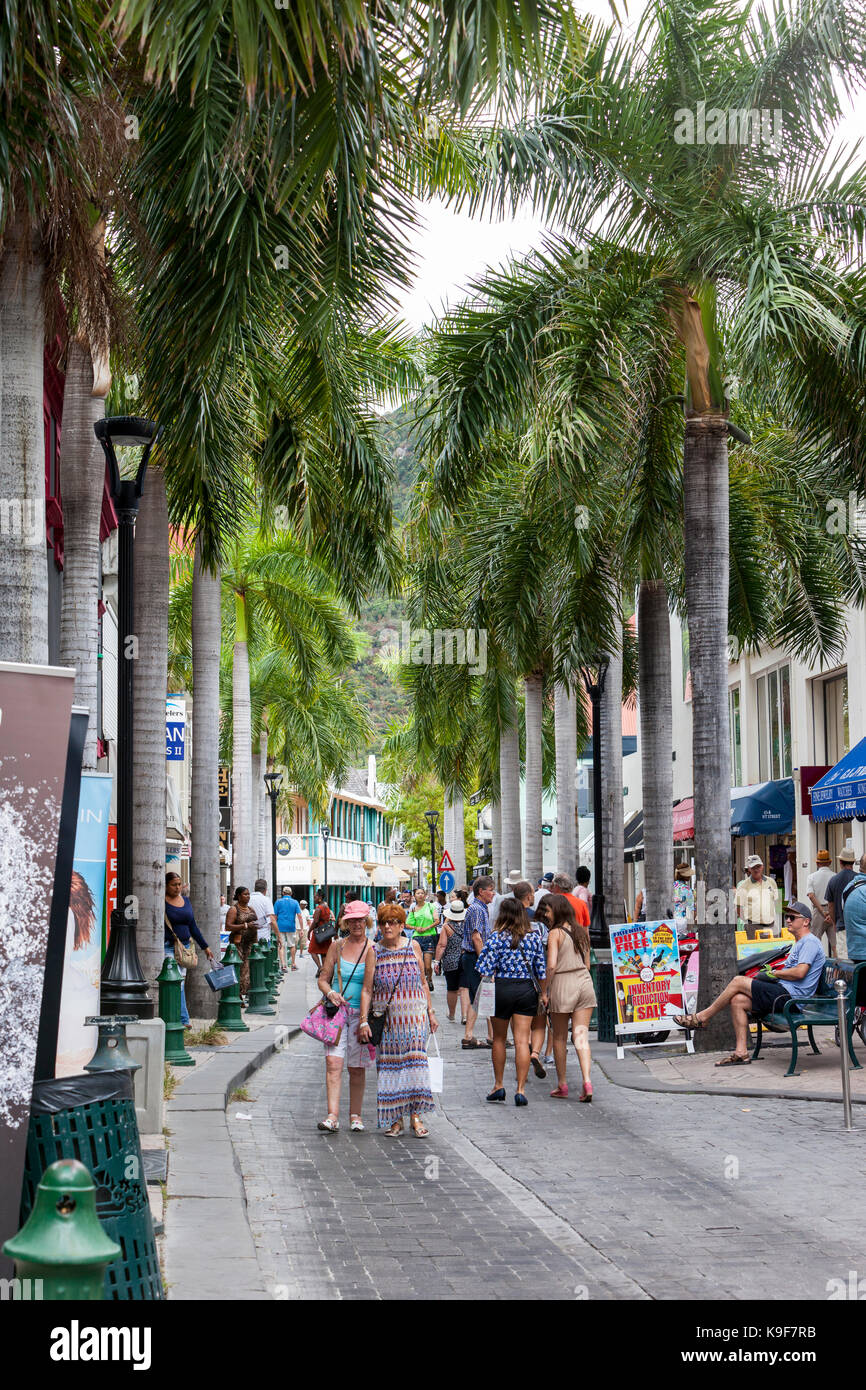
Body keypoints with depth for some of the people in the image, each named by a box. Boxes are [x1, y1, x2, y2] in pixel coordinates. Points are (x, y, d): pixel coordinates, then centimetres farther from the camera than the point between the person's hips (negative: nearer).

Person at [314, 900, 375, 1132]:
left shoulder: (373, 949, 1)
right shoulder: (337, 946, 8)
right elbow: (323, 978, 14)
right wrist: (330, 993, -8)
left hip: (361, 1014, -1)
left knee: (357, 1067, 4)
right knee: (333, 1062, -12)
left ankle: (355, 1115, 15)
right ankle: (332, 1115, -17)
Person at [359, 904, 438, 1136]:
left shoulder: (413, 947, 5)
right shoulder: (374, 952, 1)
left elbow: (423, 982, 13)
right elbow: (367, 989, 0)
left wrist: (431, 1012, 10)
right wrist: (364, 1021, -7)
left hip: (415, 1015, 0)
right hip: (386, 1017, 0)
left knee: (415, 1061, -9)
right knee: (389, 1064, 1)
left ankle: (415, 1115, -6)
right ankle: (396, 1119, 7)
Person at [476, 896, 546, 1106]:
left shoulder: (496, 937, -7)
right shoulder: (534, 937, 2)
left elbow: (485, 969, -9)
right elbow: (541, 970, 6)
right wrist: (542, 994, 17)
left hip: (502, 988, -2)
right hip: (527, 990, 2)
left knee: (499, 1039, 14)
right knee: (522, 1040, 1)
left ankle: (498, 1086, 21)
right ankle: (521, 1089, -3)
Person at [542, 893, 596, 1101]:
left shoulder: (555, 933, -8)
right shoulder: (582, 931, 10)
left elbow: (551, 965, -16)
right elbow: (587, 963, 13)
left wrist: (544, 990, -10)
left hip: (563, 983, -5)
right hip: (585, 982, 5)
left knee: (559, 1037, 9)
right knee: (581, 1035, 2)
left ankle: (562, 1085, 15)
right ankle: (587, 1080, -14)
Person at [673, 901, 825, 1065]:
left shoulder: (810, 941, -7)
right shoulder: (798, 944, 27)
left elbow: (799, 973, -19)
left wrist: (773, 973, -7)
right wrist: (770, 972, 6)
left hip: (790, 994, -10)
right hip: (783, 992, 10)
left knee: (738, 981, -12)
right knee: (737, 1001, -3)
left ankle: (702, 1017, 0)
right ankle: (741, 1052, -6)